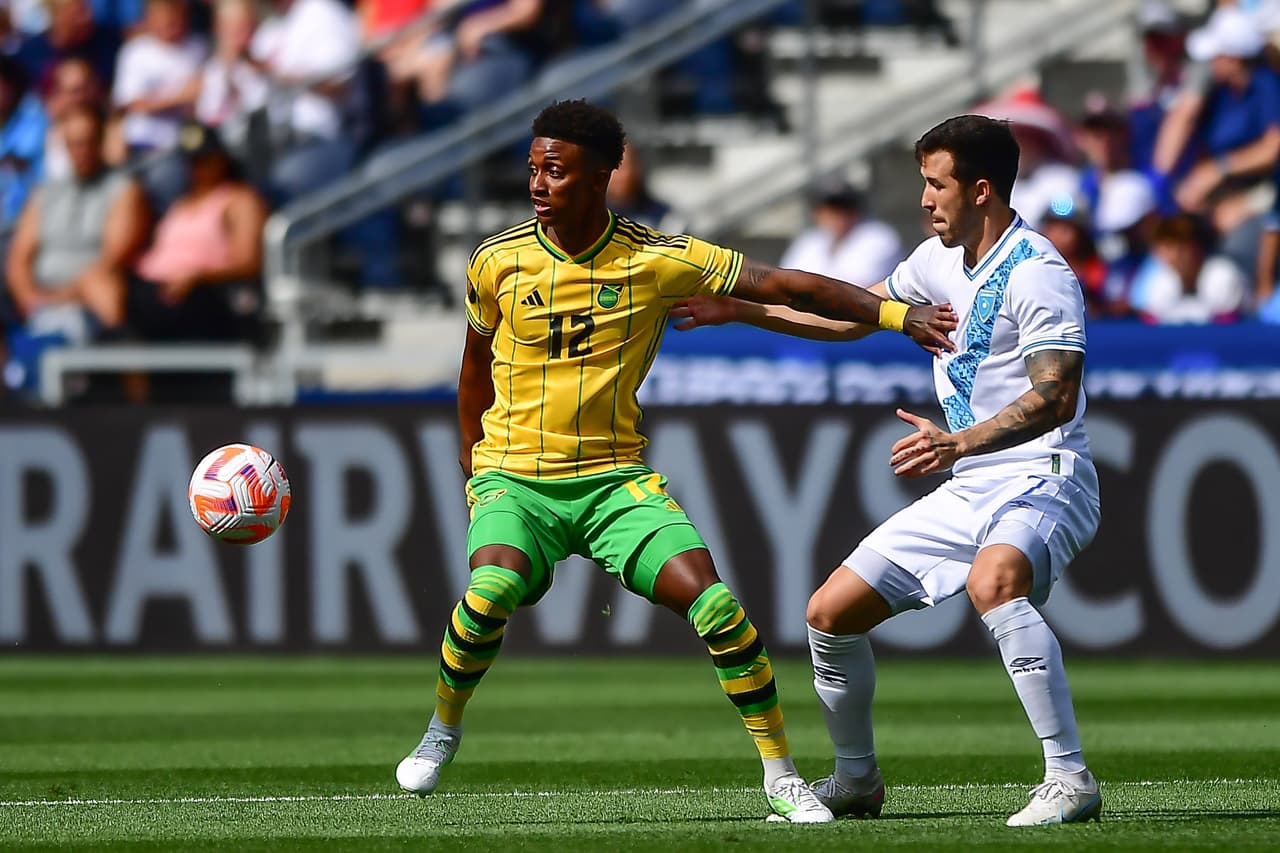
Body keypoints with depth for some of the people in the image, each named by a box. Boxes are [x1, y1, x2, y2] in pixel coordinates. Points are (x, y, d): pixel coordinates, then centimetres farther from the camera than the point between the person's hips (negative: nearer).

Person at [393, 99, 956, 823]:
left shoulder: (658, 260, -7)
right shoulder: (497, 263, -3)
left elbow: (783, 285, -6)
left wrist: (900, 315, -12)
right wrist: (476, 479, 15)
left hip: (617, 478, 0)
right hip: (514, 478, 0)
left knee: (713, 602, -20)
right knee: (491, 593, -31)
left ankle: (781, 777, -7)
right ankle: (444, 727, -1)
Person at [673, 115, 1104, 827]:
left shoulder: (1039, 274, -16)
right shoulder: (940, 260, 12)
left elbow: (1055, 395, -28)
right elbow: (853, 316, 29)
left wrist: (958, 444, -39)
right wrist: (742, 311, 25)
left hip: (1041, 482, -9)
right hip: (967, 494, 9)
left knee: (993, 580, -41)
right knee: (830, 614, 6)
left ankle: (1071, 781, -38)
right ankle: (857, 781, 27)